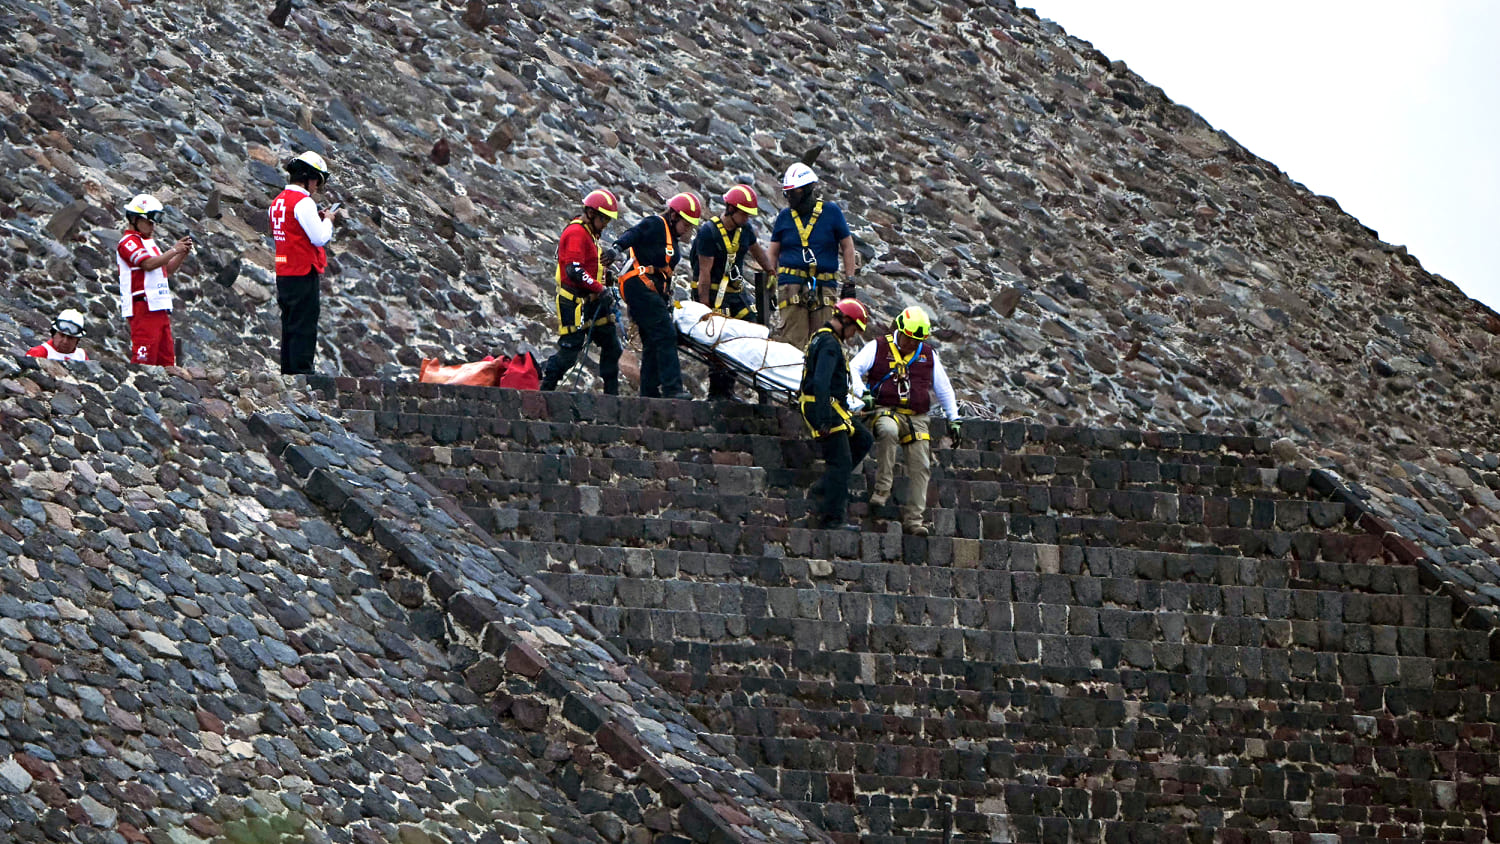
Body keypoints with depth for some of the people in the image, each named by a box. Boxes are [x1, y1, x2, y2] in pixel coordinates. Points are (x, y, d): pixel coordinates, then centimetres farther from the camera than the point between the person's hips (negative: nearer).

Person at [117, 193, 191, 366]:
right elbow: (148, 264, -20)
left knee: (166, 357, 8)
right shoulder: (129, 242, -6)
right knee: (144, 358, -15)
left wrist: (183, 253, 10)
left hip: (160, 309, 10)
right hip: (143, 308, -10)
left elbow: (167, 269, 26)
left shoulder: (148, 242, 24)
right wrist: (174, 251, -15)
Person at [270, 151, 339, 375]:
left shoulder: (278, 201, 12)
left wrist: (318, 219, 15)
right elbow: (320, 238, -17)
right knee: (304, 327, -4)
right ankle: (302, 370, -4)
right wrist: (328, 220, 2)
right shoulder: (303, 202, -14)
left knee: (289, 325, 15)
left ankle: (287, 370, 18)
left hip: (282, 274, 8)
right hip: (302, 273, -8)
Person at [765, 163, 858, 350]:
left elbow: (847, 247, 11)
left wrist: (849, 282, 6)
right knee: (793, 343, -9)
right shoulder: (785, 217, 12)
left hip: (825, 287, -1)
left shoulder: (831, 212, 7)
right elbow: (772, 253, 18)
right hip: (791, 285, 1)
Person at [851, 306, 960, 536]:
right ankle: (882, 489, -33)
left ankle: (913, 518, -3)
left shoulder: (928, 355, 14)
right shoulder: (878, 348, 4)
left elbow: (943, 388, 23)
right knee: (888, 430, -39)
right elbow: (854, 369, -3)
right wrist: (863, 392, -21)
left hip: (917, 418, 4)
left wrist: (953, 419, 21)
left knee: (921, 467, -8)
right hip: (887, 411, -4)